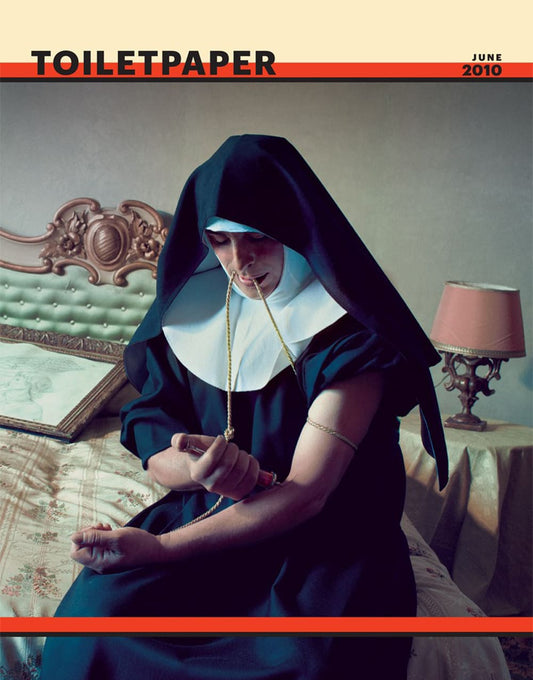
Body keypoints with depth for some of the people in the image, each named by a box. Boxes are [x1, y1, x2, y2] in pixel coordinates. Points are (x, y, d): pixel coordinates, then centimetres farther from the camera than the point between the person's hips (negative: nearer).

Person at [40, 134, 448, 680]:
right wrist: (199, 466, -23)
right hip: (209, 513, 4)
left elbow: (305, 493, -19)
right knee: (95, 613, -23)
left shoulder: (349, 332, -14)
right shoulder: (190, 311, 1)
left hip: (326, 536, -3)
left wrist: (158, 547, -23)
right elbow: (155, 454, 3)